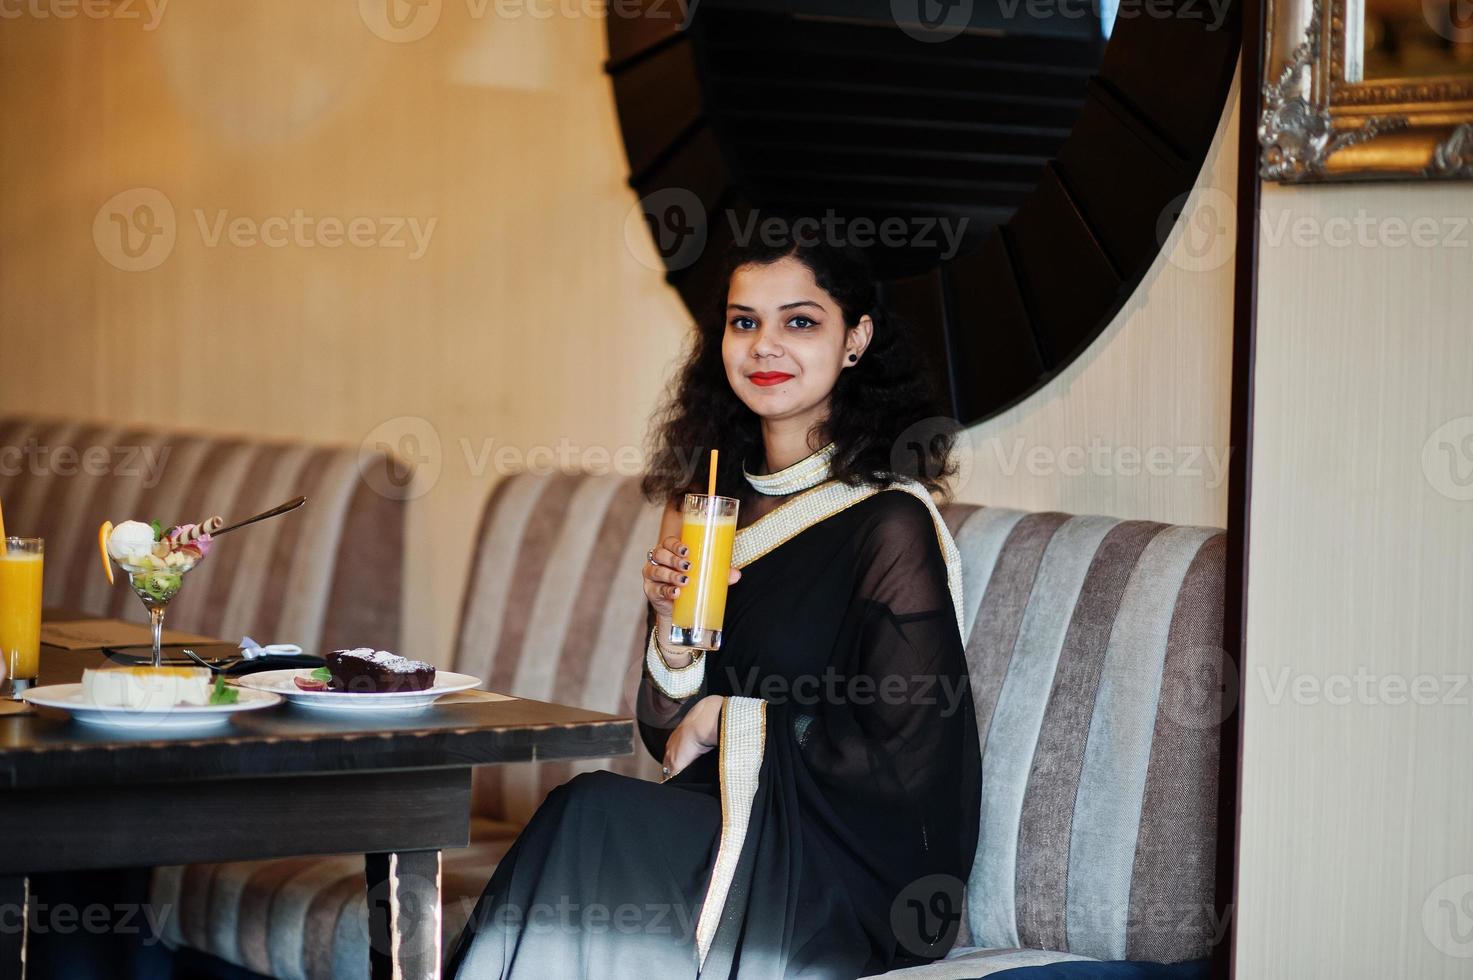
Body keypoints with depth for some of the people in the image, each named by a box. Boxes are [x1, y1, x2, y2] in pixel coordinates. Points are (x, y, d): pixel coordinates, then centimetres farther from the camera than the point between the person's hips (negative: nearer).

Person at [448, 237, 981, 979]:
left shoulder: (888, 524, -9)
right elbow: (669, 735, 15)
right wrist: (672, 629, -6)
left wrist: (732, 723, -5)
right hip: (722, 829, 5)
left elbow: (907, 761, -12)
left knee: (592, 813, -28)